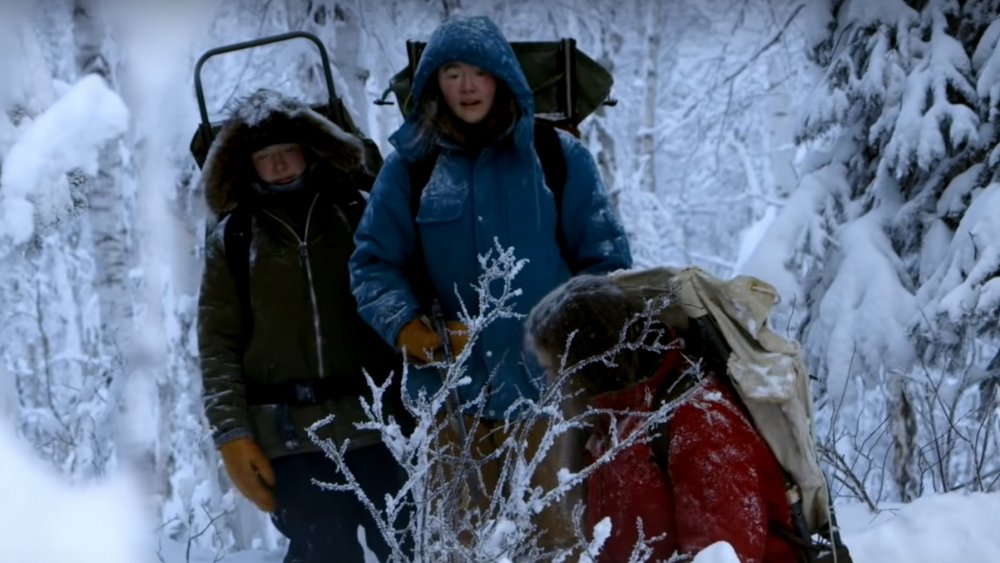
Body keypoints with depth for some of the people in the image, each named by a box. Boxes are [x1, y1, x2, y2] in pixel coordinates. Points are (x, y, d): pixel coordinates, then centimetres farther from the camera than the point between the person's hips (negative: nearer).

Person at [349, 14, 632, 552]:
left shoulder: (558, 155, 4)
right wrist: (404, 325, -12)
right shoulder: (410, 165, 6)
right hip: (452, 390, 1)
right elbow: (372, 262, 6)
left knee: (556, 530, 1)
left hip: (550, 386, -1)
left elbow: (605, 258, 5)